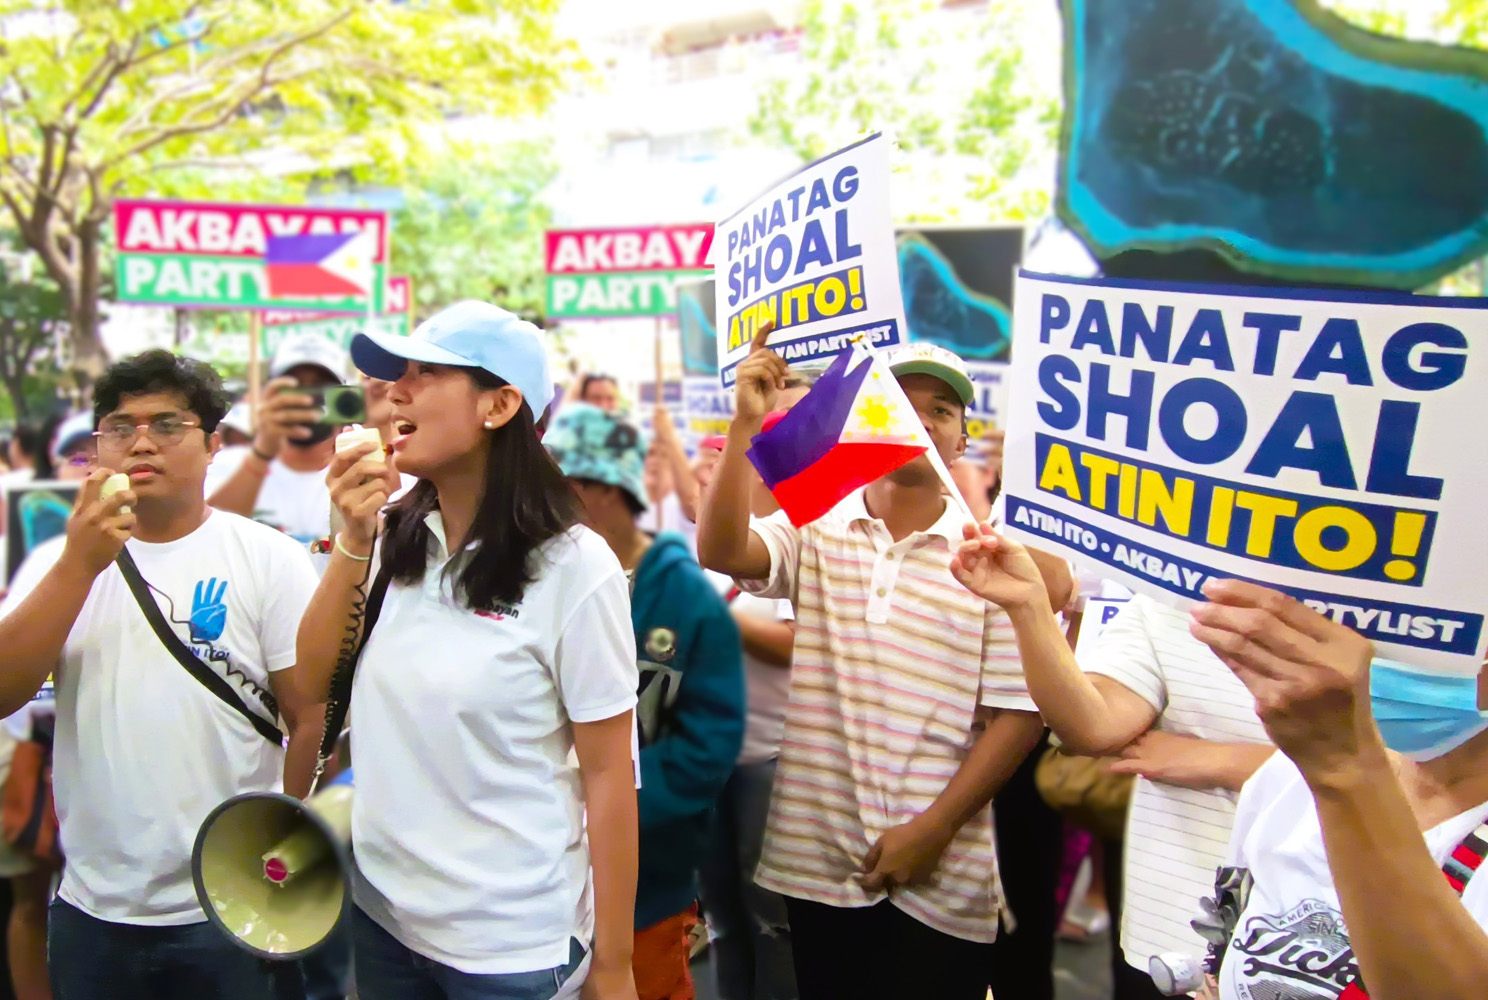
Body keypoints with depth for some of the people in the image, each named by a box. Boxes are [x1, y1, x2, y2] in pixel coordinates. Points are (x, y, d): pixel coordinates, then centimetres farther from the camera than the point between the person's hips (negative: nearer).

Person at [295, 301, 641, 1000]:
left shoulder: (572, 566, -16)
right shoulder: (395, 540, 1)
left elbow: (609, 775, -12)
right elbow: (310, 687, -1)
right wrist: (352, 541, -11)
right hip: (381, 913, 5)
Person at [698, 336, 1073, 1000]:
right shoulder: (813, 528, 2)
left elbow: (1018, 712, -5)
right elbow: (719, 551, -17)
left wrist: (935, 828, -10)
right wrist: (747, 424, -23)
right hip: (816, 862, 2)